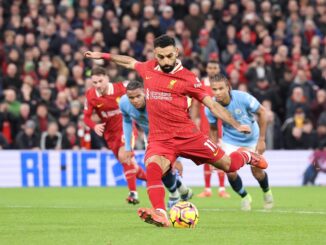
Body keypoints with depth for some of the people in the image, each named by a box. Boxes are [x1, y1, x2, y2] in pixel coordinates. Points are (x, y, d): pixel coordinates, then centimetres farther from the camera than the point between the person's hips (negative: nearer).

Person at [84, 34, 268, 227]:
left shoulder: (187, 77, -3)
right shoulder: (149, 68, 8)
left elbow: (212, 104, -2)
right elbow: (130, 62, 31)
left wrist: (236, 125, -9)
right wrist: (103, 56, 38)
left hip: (187, 135, -2)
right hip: (159, 139, 2)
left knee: (228, 165, 4)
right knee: (153, 168, -31)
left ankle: (246, 156, 40)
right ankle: (160, 215, -42)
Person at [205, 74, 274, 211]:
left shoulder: (242, 98, -29)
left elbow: (261, 112, -13)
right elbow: (213, 129, -3)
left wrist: (261, 140, -12)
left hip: (252, 139, -1)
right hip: (230, 141, 1)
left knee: (257, 172, 0)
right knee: (230, 172, -15)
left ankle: (267, 192, 37)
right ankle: (245, 197, 16)